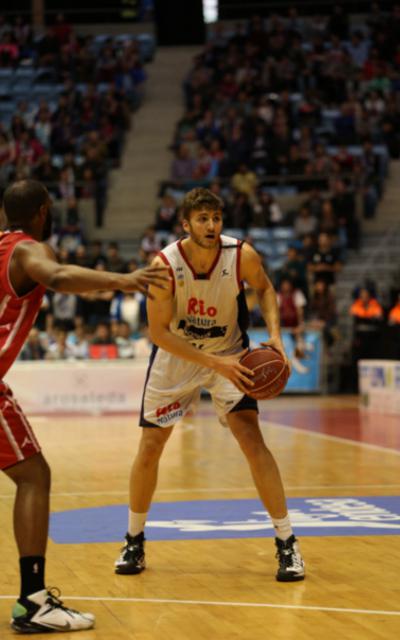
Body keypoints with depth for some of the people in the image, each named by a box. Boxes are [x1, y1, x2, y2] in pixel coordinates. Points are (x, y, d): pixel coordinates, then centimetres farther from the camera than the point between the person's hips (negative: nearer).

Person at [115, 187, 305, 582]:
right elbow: (158, 332, -23)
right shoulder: (165, 264, -25)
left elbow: (264, 288, 1)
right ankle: (134, 541, 22)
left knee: (251, 438, -14)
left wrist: (274, 333, -17)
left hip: (229, 353, 0)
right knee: (150, 446, 2)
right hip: (175, 354, 0)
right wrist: (216, 364, -31)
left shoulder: (241, 255, -21)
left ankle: (286, 543, -6)